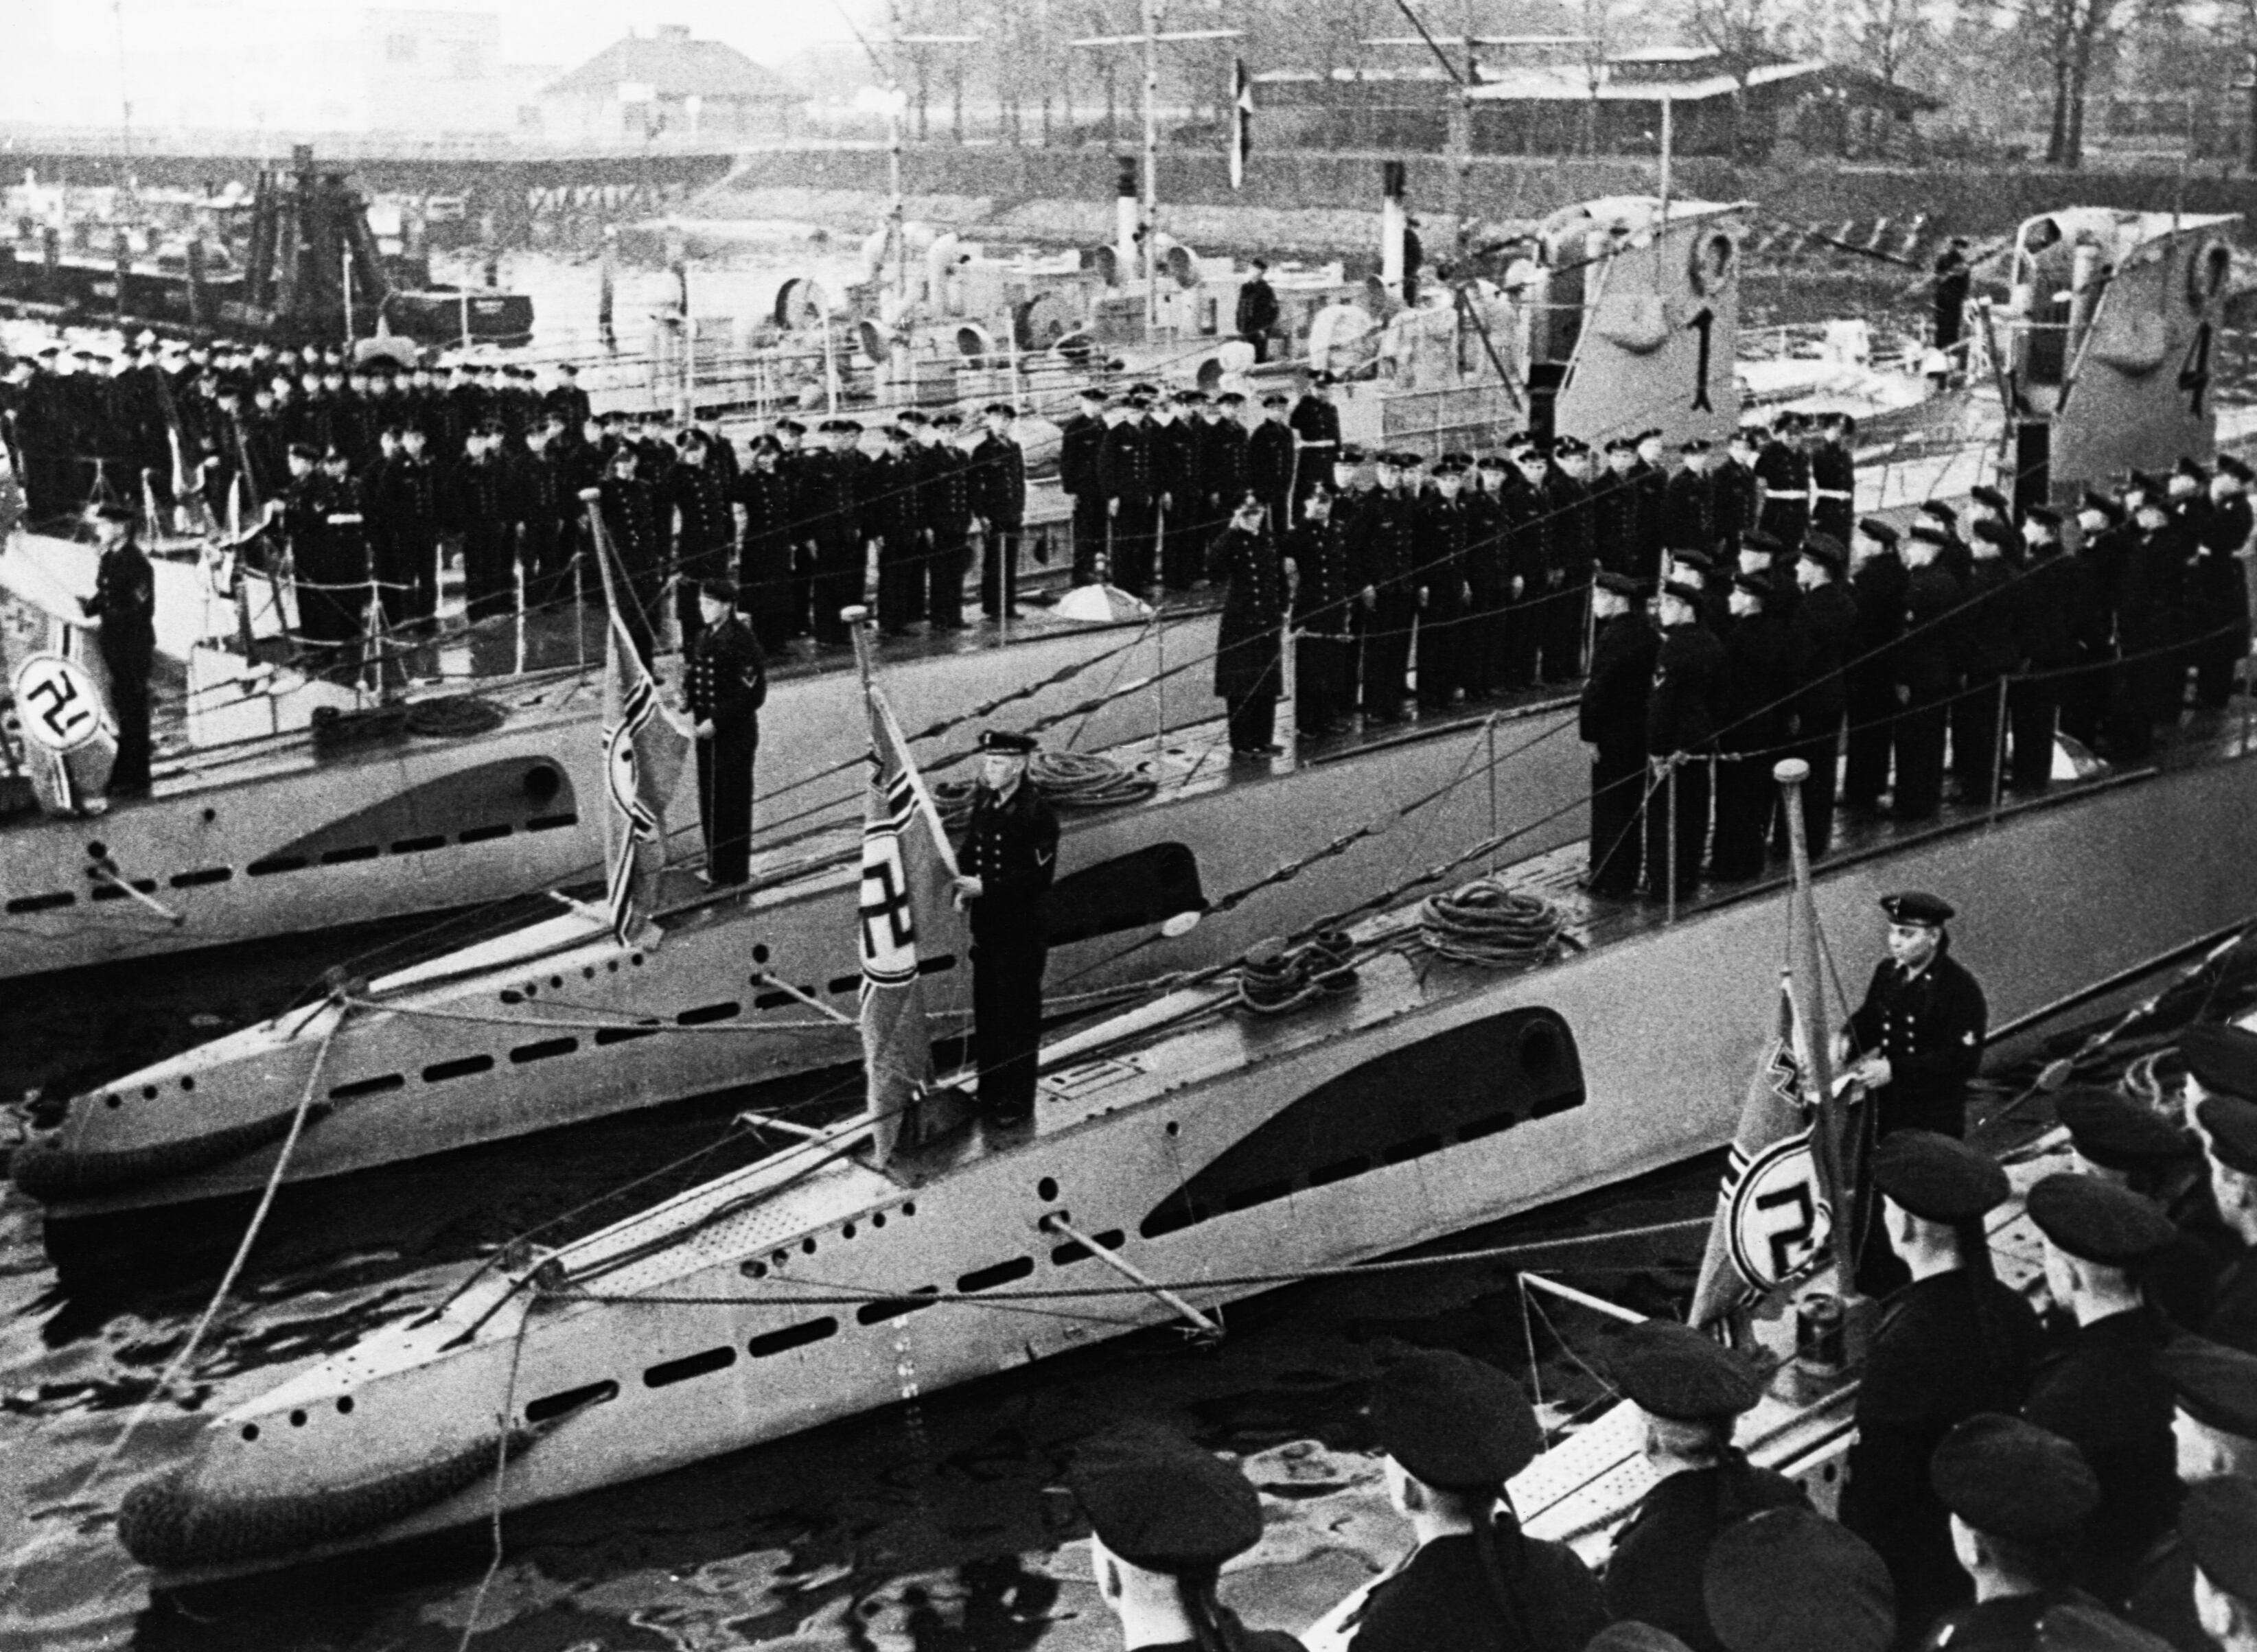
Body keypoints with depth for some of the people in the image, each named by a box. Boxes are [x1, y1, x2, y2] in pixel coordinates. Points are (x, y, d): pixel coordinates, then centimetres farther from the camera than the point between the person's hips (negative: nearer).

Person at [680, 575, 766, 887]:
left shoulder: (742, 639, -14)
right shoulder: (702, 637, 9)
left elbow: (754, 694, -16)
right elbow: (690, 678, 19)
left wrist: (717, 721, -17)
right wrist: (690, 711, 0)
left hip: (735, 735, -7)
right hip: (706, 732, 7)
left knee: (733, 804, -1)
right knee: (709, 803, 12)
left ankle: (735, 874, 7)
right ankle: (715, 869, 23)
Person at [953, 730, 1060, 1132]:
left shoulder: (1038, 812, -15)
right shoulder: (984, 801, 7)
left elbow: (1040, 877, -19)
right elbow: (969, 849, 17)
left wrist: (985, 887, -23)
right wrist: (963, 888, -2)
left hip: (1022, 935, -7)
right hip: (986, 928, 7)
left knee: (1017, 1019, 2)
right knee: (986, 1013, 15)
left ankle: (1017, 1103, 12)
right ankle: (989, 1094, 28)